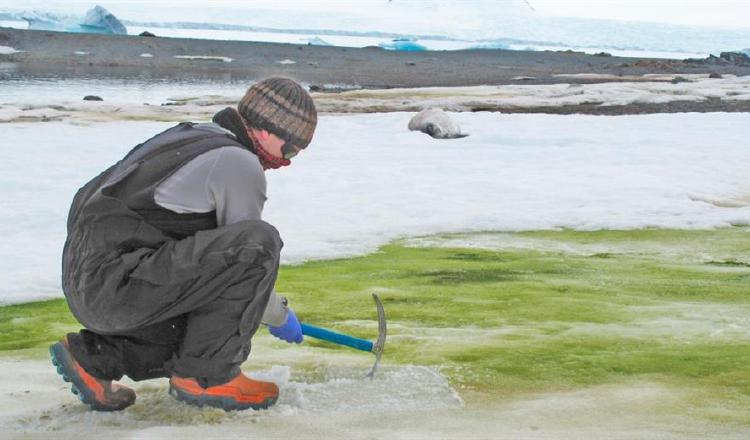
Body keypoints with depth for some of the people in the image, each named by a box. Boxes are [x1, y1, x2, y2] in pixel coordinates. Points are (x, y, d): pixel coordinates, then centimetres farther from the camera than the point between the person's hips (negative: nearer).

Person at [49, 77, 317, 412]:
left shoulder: (192, 137, 21)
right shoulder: (240, 162, -9)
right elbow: (247, 249, -4)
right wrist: (279, 317, 14)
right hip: (115, 284, -10)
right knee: (259, 242, -19)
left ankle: (91, 356, 18)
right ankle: (205, 377, -10)